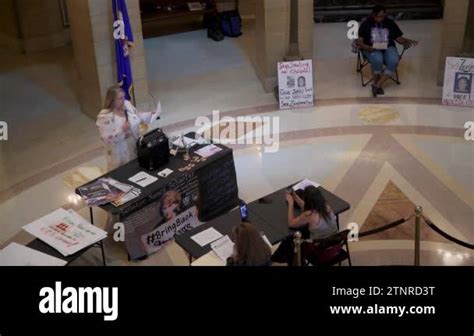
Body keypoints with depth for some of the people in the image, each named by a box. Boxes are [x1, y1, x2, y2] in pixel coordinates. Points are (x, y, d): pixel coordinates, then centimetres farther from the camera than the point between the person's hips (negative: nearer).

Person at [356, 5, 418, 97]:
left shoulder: (391, 24, 9)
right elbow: (359, 42, -3)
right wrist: (366, 47, -24)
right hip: (372, 49, -2)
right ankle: (377, 84, -16)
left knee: (394, 61, -33)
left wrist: (408, 41, -11)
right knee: (377, 59, -39)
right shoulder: (366, 24, 1)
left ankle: (377, 85, -27)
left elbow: (399, 38, 10)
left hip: (388, 48, 3)